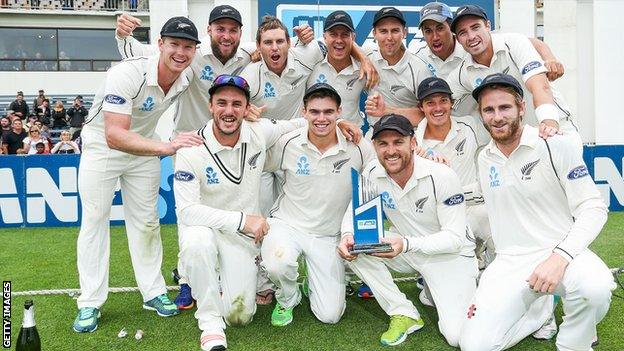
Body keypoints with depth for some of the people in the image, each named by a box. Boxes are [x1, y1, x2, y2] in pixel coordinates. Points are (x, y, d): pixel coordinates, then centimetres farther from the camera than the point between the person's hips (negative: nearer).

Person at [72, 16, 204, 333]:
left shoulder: (187, 79, -15)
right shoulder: (127, 73, -33)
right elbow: (114, 136, -42)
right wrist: (166, 147, -55)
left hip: (144, 148, 5)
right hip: (101, 146, -4)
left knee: (146, 221, 8)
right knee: (94, 221, -1)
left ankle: (153, 292, 20)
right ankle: (90, 303, 9)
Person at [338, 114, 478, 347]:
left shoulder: (442, 177, -23)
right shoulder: (372, 174, -11)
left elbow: (455, 238, -22)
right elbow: (354, 210, 0)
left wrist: (407, 244, -37)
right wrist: (348, 236, -24)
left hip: (450, 254, -4)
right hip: (409, 251, 4)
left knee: (458, 337, -20)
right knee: (354, 248, -21)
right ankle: (404, 314, -7)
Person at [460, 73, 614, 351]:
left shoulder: (556, 144, -7)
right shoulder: (484, 159, 8)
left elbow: (593, 208, -10)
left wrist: (560, 257, -24)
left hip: (560, 253, -3)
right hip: (509, 262, 3)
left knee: (595, 287, -38)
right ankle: (539, 309, 15)